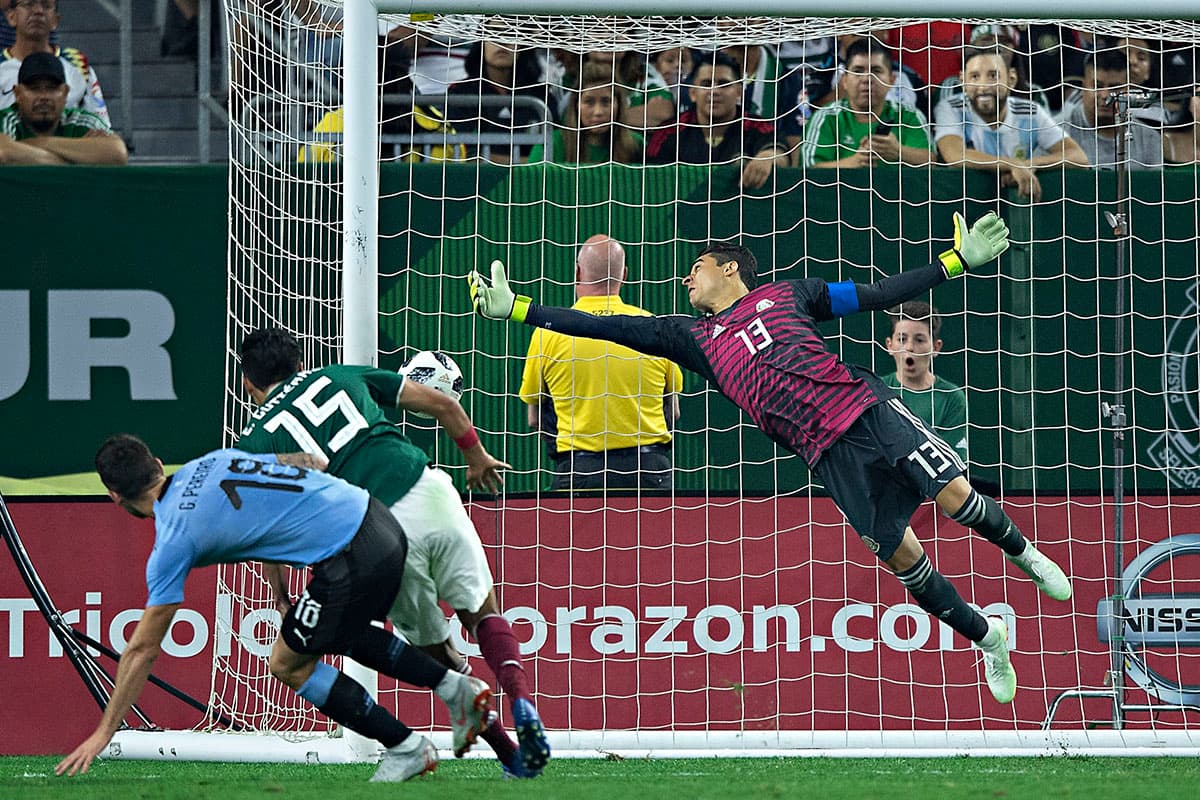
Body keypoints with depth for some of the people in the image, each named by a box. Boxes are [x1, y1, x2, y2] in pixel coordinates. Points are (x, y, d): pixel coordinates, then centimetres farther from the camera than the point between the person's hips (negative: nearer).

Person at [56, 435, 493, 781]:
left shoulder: (173, 541, -5)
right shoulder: (207, 463, 14)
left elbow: (142, 650, 0)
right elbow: (309, 462, 21)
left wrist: (104, 732, 8)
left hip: (353, 558, -8)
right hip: (381, 522, 8)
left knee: (288, 663, 10)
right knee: (340, 635, 31)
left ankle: (406, 749, 12)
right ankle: (454, 687, 25)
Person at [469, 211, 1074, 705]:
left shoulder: (784, 296, 13)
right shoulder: (694, 336, 15)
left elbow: (881, 295, 14)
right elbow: (609, 328, 11)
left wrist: (959, 260, 9)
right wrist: (513, 308, 6)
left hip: (866, 409, -1)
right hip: (828, 454, 1)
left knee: (955, 495, -13)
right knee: (898, 554, -7)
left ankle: (1023, 553, 19)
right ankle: (986, 637, 11)